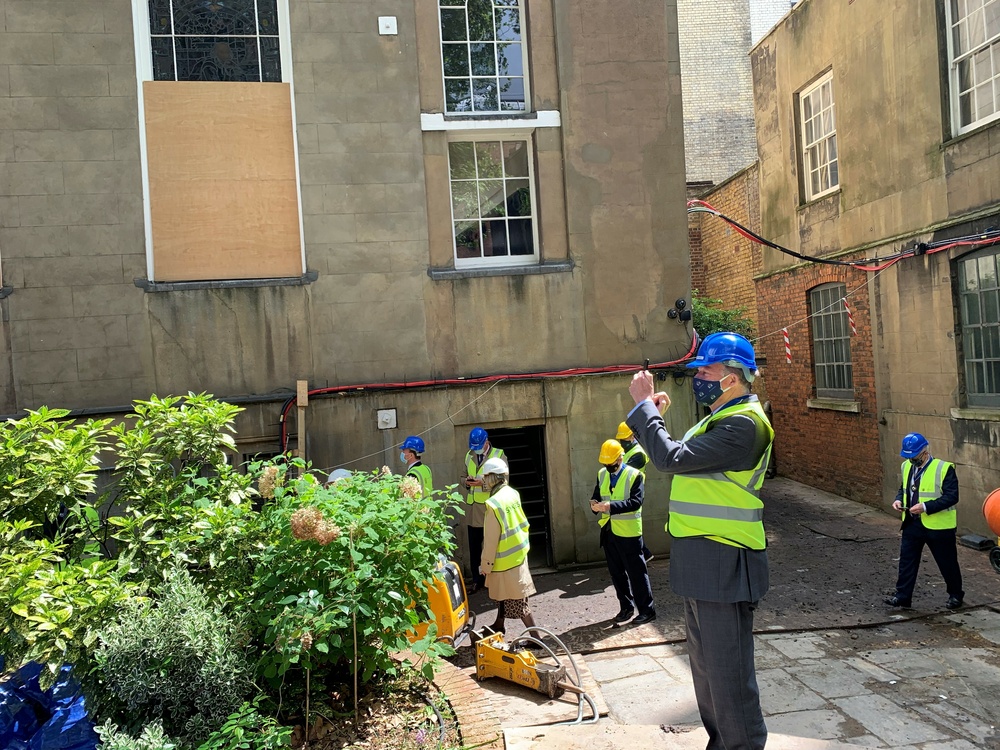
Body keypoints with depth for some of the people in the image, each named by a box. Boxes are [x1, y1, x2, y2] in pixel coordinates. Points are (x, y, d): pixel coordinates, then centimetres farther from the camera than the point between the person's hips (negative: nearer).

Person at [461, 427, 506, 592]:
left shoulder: (499, 455, -4)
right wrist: (467, 482, -7)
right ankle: (477, 579, 21)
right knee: (474, 546, 9)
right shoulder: (469, 456, 12)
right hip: (474, 508, 5)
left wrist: (483, 483, -22)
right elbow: (462, 477, 17)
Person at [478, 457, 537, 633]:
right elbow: (522, 523, 9)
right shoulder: (512, 493, -2)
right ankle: (499, 625, 41)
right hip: (518, 552, 8)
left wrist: (485, 565, -9)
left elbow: (491, 540, -19)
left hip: (505, 558, -8)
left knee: (517, 602, 1)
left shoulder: (493, 504, -24)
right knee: (502, 593, 25)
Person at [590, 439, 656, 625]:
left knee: (636, 572, 1)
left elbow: (636, 501, -20)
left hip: (628, 532, -6)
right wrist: (595, 503, -14)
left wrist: (611, 506, -29)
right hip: (608, 531, 6)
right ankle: (626, 607, 28)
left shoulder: (634, 475, -11)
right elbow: (597, 495, 10)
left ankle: (647, 610, 12)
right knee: (616, 573, 14)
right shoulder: (602, 474, 8)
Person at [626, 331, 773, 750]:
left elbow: (673, 458, -25)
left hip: (723, 564, -11)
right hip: (701, 562, 11)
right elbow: (678, 460, 16)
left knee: (728, 669, 1)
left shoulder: (744, 424, -19)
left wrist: (644, 405, -18)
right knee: (705, 663, 22)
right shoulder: (722, 418, 15)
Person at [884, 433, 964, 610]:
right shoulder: (907, 467, 6)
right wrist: (898, 500, -2)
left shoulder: (944, 468, -15)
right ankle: (902, 595, 13)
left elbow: (952, 497, -18)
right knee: (906, 560, 6)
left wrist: (926, 507, -26)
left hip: (938, 526, -5)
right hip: (912, 524, 5)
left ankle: (956, 595, 30)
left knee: (947, 562, 11)